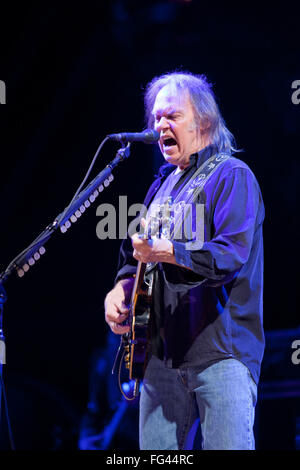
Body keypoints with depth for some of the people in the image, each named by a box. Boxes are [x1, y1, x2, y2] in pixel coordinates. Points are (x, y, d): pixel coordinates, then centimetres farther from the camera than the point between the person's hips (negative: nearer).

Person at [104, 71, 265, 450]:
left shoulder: (232, 176, -4)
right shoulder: (162, 184, 20)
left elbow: (232, 253, -18)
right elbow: (136, 255, 27)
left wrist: (167, 252, -31)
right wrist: (122, 286, 6)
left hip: (221, 352, -7)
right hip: (164, 354, 7)